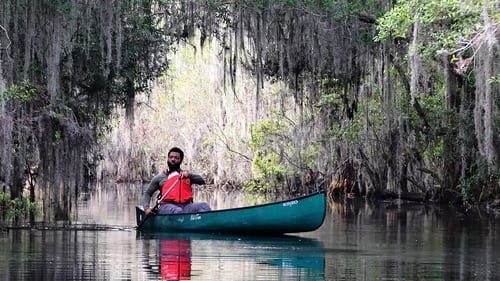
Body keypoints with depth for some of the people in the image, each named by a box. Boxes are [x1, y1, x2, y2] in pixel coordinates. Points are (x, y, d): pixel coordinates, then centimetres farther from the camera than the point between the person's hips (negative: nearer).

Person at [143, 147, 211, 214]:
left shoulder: (187, 175, 25)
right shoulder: (160, 177, 19)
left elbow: (202, 181, 11)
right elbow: (147, 194, 19)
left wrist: (189, 175, -7)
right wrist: (146, 208, 0)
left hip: (186, 206, 2)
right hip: (167, 206, -2)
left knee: (204, 205, -27)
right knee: (177, 211, -38)